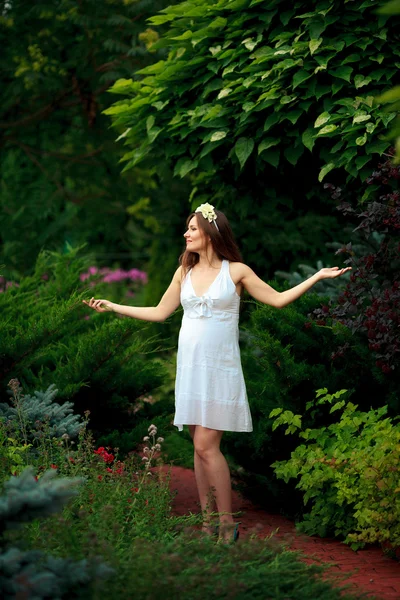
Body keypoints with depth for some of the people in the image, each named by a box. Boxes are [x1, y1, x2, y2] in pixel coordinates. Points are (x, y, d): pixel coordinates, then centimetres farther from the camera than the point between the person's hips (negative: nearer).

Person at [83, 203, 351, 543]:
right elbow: (160, 312, 17)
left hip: (220, 368, -4)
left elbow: (278, 299, 3)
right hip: (190, 366, 5)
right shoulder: (184, 272, 11)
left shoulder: (236, 271, 0)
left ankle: (228, 525, -6)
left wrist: (318, 277, -3)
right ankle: (207, 523, 11)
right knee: (201, 447, 5)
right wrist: (113, 307, 17)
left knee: (206, 445, -13)